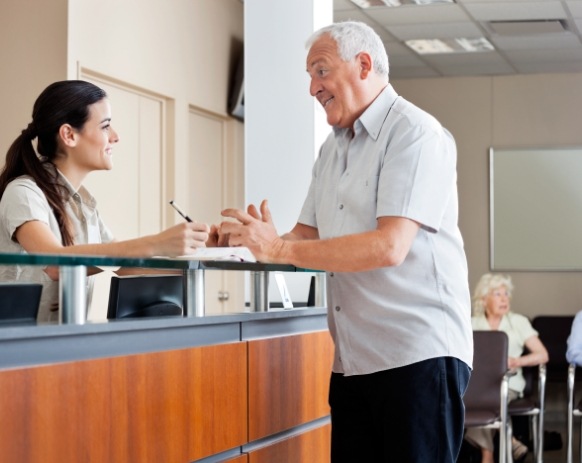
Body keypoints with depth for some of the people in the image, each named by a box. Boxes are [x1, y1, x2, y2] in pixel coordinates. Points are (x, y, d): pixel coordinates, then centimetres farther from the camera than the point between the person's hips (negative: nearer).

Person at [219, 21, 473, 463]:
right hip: (353, 359, 7)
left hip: (418, 354, -7)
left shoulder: (415, 133, -9)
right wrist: (252, 239, -4)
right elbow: (308, 236, 16)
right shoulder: (333, 149, 17)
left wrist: (279, 248, -22)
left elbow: (390, 246, -21)